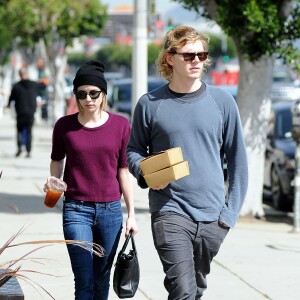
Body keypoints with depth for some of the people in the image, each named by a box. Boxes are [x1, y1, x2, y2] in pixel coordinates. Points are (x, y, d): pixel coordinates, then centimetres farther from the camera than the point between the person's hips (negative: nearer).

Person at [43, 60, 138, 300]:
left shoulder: (120, 125, 2)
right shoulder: (64, 126, 0)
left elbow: (124, 170, 6)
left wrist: (131, 214, 5)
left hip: (110, 210, 1)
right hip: (76, 210, -1)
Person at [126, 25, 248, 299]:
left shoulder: (222, 102, 2)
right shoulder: (150, 104, -1)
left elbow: (238, 159, 7)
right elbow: (134, 151, 11)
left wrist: (231, 210, 0)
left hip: (212, 216, 3)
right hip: (170, 212, -3)